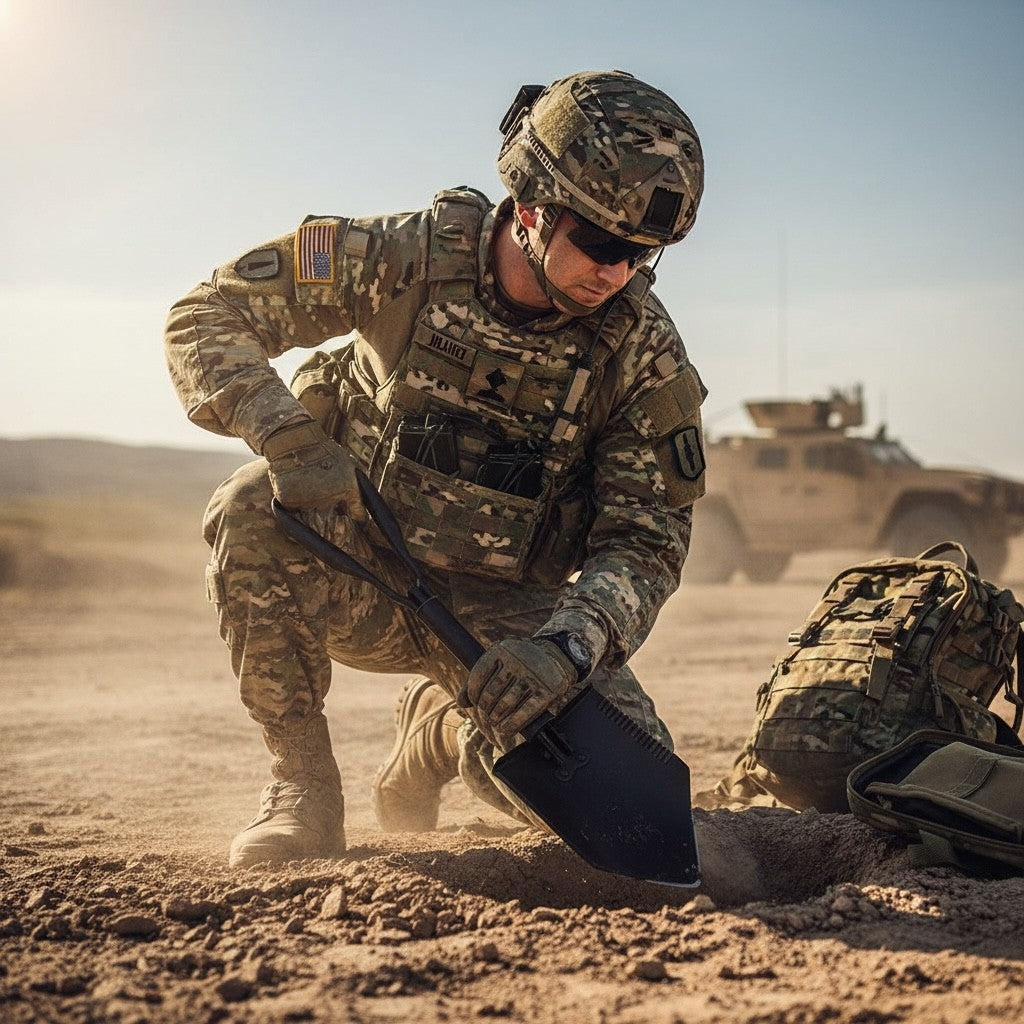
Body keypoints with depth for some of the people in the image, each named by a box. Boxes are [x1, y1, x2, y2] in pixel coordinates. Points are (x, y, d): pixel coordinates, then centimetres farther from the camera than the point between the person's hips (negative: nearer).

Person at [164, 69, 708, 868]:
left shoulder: (646, 357, -13)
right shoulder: (409, 257, -16)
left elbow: (645, 542, -13)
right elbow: (206, 317, -14)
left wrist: (568, 646, -34)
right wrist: (289, 438, -33)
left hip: (500, 610, 1)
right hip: (356, 574, -1)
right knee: (255, 509, -33)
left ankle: (441, 726, 14)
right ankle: (304, 787, -13)